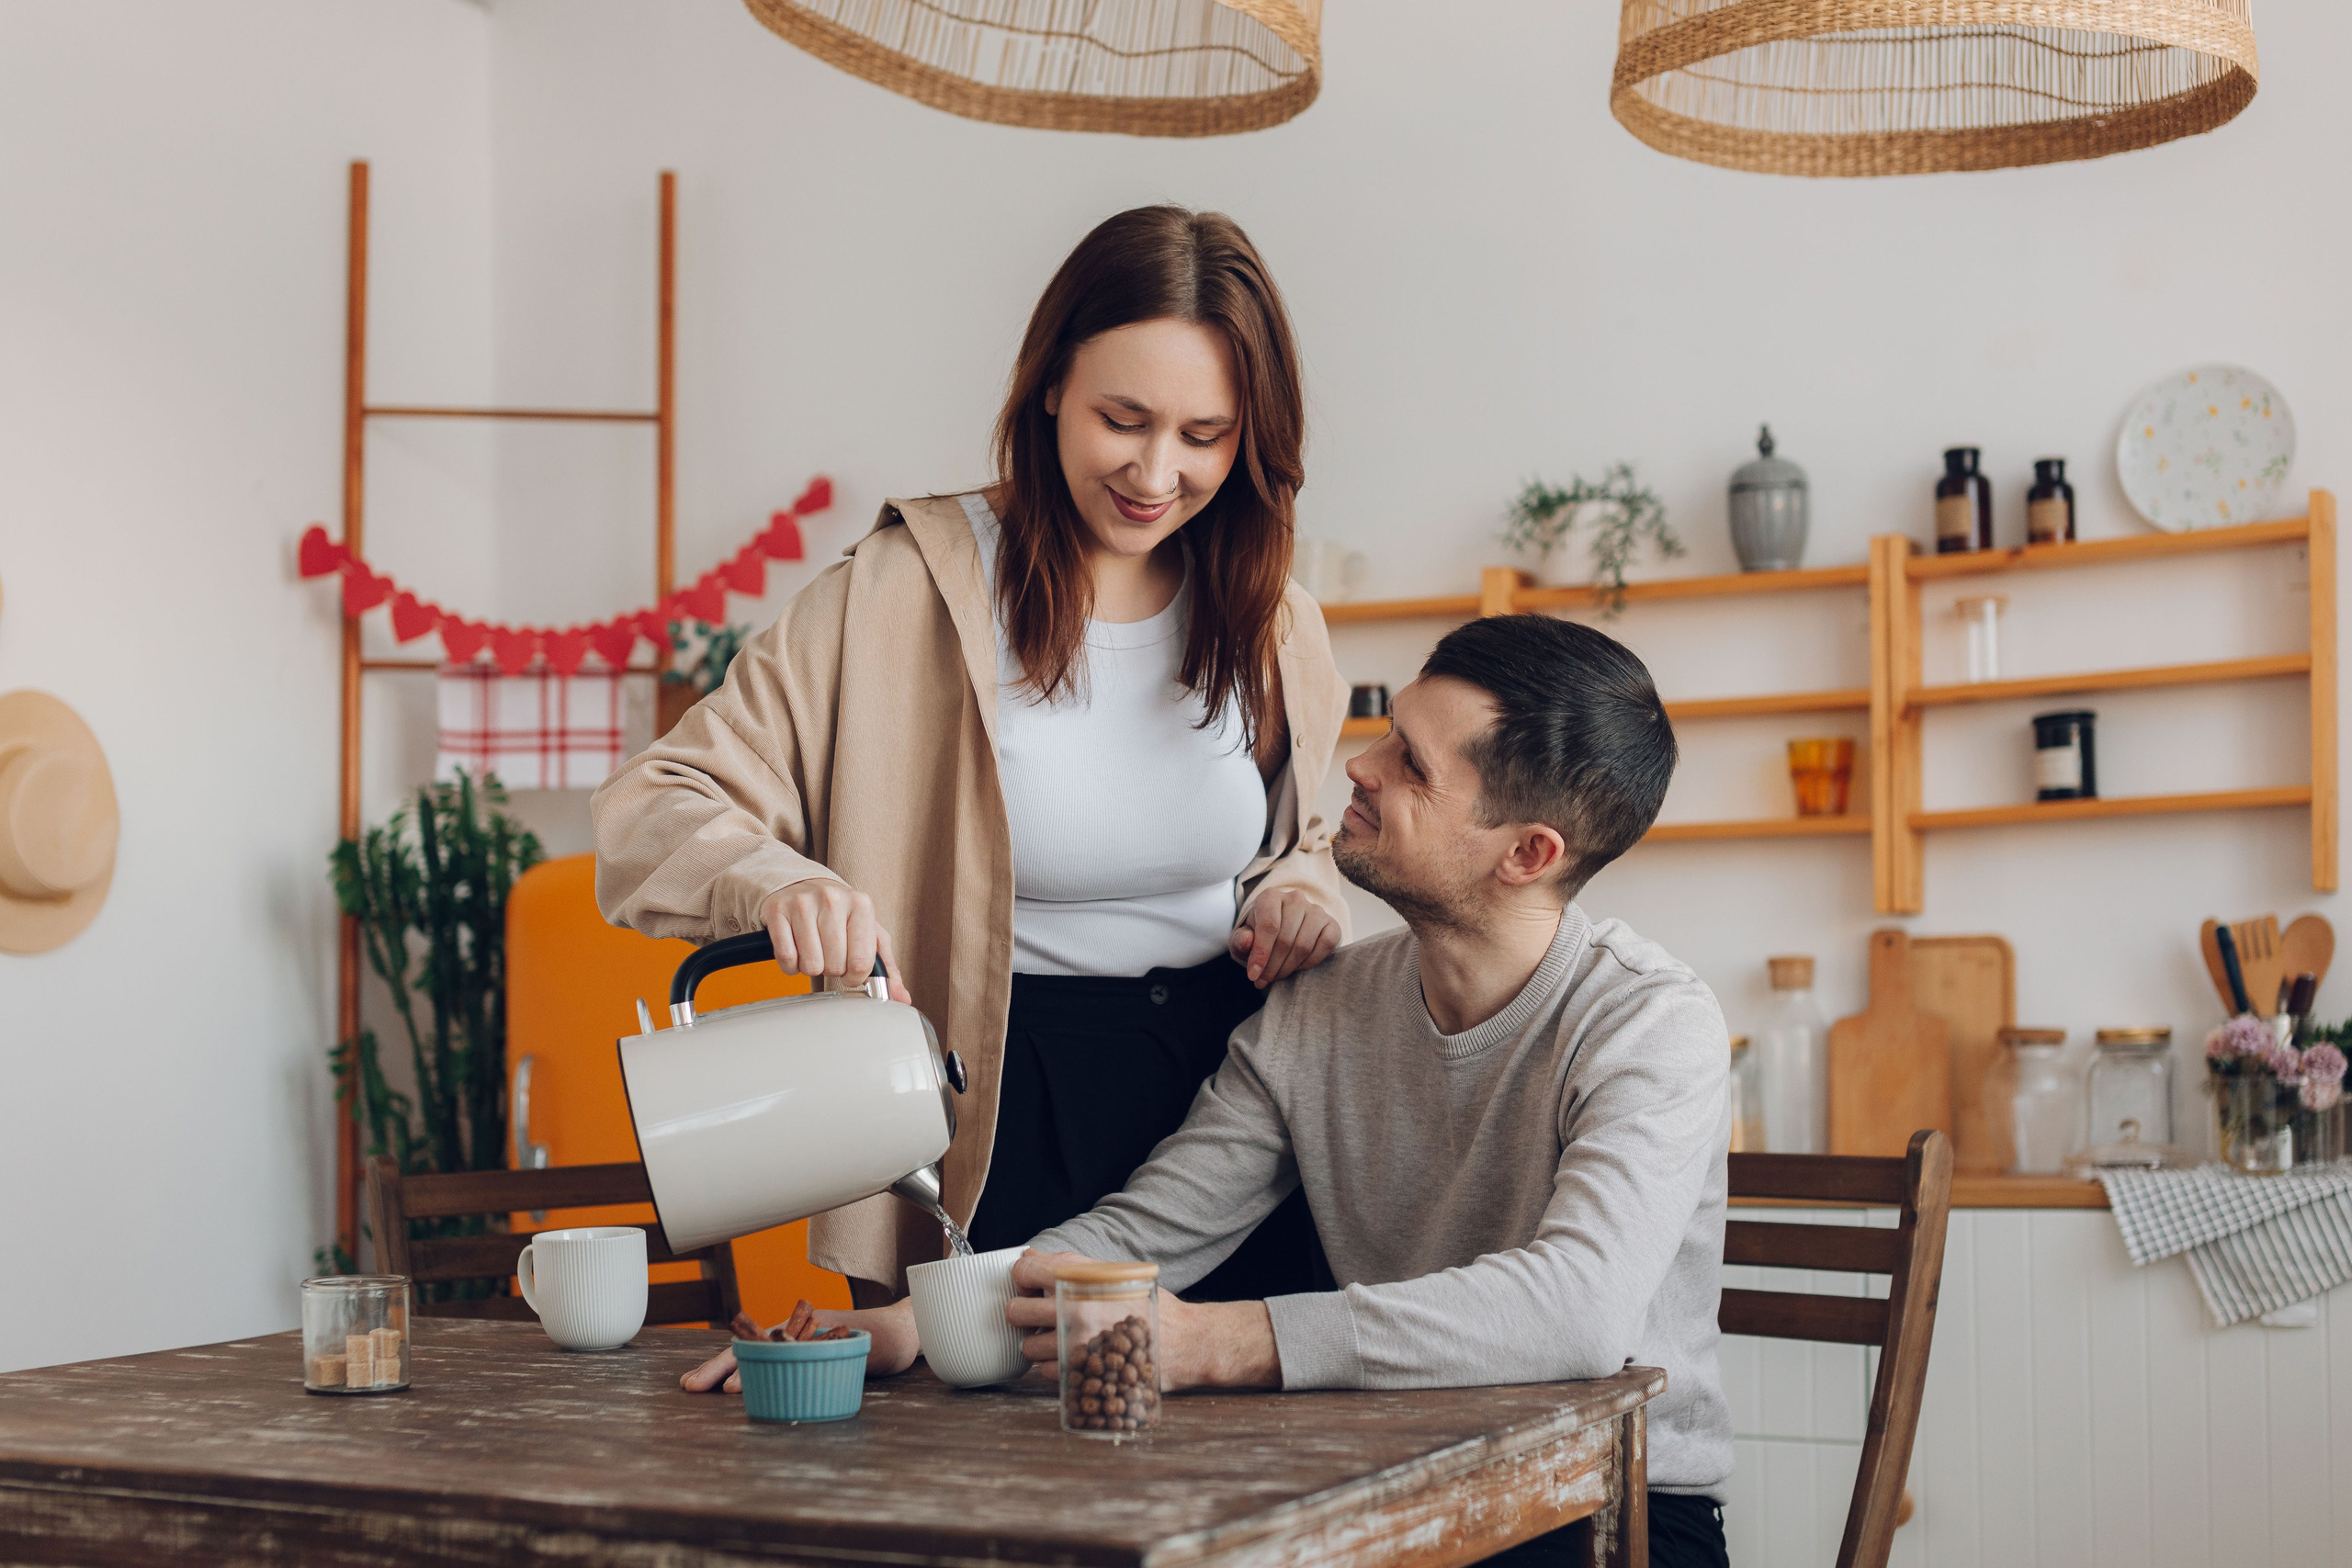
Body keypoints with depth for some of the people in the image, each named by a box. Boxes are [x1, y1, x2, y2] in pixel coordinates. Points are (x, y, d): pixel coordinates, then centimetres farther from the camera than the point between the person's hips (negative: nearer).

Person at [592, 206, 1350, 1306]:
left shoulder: (1273, 627, 6)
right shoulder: (906, 595, -8)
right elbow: (655, 809, -9)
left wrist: (1302, 892, -2)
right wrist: (776, 885, -31)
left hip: (1236, 1097, 4)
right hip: (1005, 1122, -4)